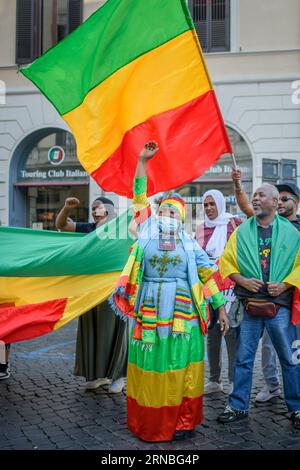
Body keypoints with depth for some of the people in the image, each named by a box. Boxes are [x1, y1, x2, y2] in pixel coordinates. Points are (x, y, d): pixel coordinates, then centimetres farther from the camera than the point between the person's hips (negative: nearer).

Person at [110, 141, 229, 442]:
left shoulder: (190, 244, 7)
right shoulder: (147, 233, 7)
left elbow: (207, 277, 8)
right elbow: (140, 198, 5)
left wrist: (221, 308, 4)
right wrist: (142, 161, 2)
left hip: (182, 314, 0)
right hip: (149, 312, 0)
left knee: (180, 365, 4)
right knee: (150, 364, 4)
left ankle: (182, 421, 14)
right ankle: (149, 421, 15)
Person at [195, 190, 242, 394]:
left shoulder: (235, 224, 1)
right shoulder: (201, 229, 14)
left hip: (229, 284, -5)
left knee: (230, 330, -10)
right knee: (211, 332, 7)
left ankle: (235, 380, -2)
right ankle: (214, 380, 16)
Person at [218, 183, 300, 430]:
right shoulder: (242, 231, 6)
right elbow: (226, 261, 6)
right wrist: (242, 280, -9)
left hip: (280, 304, -1)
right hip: (250, 305, 1)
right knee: (243, 358, 7)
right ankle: (238, 407, 20)